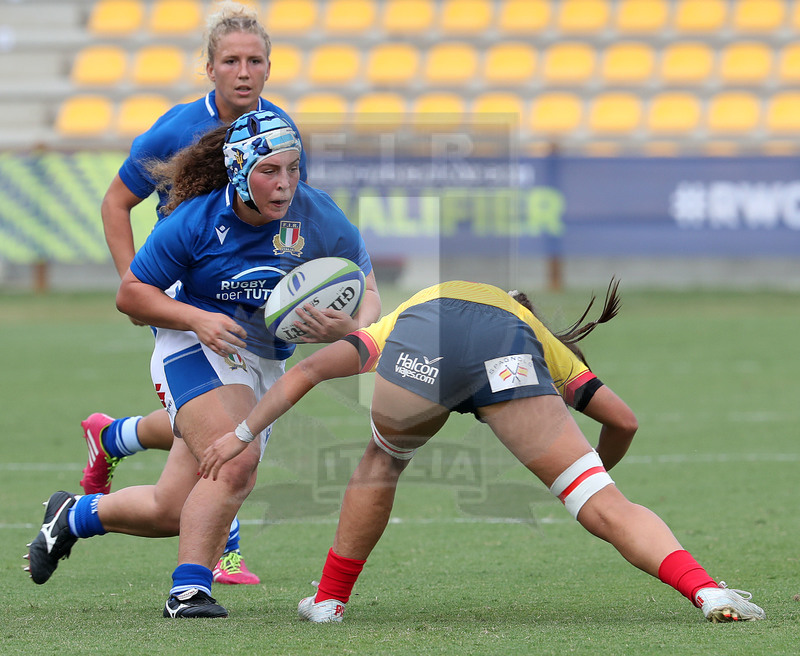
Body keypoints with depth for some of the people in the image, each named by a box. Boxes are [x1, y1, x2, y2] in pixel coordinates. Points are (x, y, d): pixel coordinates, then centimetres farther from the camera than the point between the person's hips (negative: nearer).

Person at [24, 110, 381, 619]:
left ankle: (75, 514, 31)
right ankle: (188, 591, -21)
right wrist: (198, 319, -22)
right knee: (236, 462, -31)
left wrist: (346, 326, -28)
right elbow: (132, 293, -6)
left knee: (173, 511, 5)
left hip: (264, 366, 4)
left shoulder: (321, 219, -10)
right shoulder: (195, 220, -15)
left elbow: (368, 296, -4)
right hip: (196, 349, -4)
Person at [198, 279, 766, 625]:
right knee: (603, 505, 0)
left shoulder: (400, 319, 45)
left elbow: (307, 372, 31)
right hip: (512, 356, 0)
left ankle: (330, 602, 36)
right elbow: (624, 421, 38)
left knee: (382, 462, 32)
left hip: (423, 334, 0)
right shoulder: (546, 342, 45)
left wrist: (244, 433, 31)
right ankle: (706, 591, -20)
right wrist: (599, 474, 56)